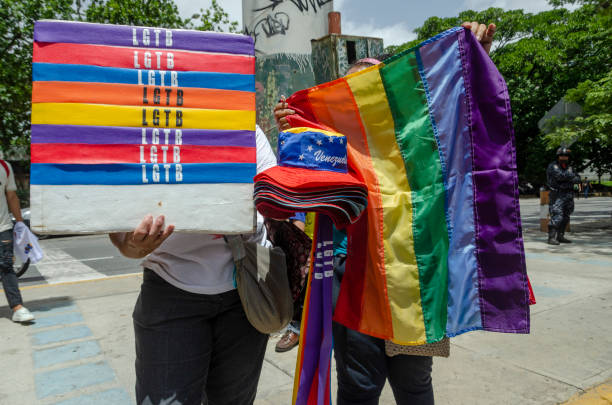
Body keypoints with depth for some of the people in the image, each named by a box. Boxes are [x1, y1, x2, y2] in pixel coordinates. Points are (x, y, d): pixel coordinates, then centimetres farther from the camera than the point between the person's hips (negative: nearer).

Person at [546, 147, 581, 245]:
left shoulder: (569, 167, 12)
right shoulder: (552, 166, -8)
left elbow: (577, 179, 1)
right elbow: (560, 175, -25)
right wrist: (569, 174, -11)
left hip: (568, 196, 8)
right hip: (557, 196, -7)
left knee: (565, 218, 11)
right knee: (557, 217, -15)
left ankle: (560, 237, 20)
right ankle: (551, 238, -14)